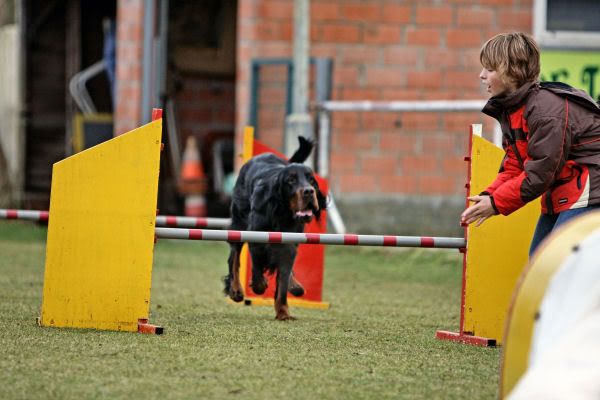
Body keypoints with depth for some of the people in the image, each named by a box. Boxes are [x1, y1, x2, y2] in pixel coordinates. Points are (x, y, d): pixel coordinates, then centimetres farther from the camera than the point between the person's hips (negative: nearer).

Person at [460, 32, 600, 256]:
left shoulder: (548, 108, -24)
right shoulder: (510, 109, 8)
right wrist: (488, 196, -9)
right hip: (559, 194, 11)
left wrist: (496, 203, -17)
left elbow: (540, 172, -24)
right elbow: (514, 166, 8)